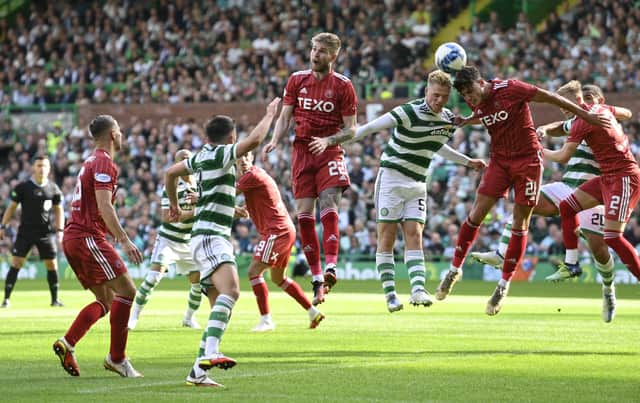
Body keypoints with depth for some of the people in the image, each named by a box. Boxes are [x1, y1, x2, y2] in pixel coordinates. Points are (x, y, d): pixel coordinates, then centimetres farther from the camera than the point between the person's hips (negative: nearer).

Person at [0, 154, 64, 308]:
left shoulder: (53, 189, 3)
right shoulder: (23, 187, -4)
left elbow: (58, 209, 12)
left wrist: (60, 230, 4)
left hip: (45, 233, 2)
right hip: (25, 231, -2)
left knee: (52, 265, 2)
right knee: (15, 263, -7)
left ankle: (55, 299, 15)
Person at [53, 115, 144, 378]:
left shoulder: (92, 162, 22)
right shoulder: (104, 163, -10)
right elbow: (104, 206, -21)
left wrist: (117, 236, 33)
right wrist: (124, 240, -25)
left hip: (73, 237, 10)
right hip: (88, 237, -10)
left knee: (106, 300, 11)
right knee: (126, 290, -11)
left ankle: (67, 343, -2)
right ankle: (117, 358, -10)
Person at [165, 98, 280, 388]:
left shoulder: (202, 156, 19)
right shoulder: (219, 154, -6)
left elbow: (170, 173, 35)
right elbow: (254, 139, -19)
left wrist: (174, 204, 50)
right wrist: (270, 113, -4)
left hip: (214, 239, 10)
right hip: (209, 237, -10)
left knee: (220, 306, 6)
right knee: (230, 290, -30)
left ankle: (198, 372, 3)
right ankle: (210, 352, -47)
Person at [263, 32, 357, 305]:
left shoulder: (343, 86, -1)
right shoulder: (297, 80, 8)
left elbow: (350, 129, -1)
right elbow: (285, 117, 10)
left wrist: (327, 141, -18)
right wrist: (274, 141, -8)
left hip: (329, 152, -3)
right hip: (302, 152, 3)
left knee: (329, 206, -20)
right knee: (304, 214, -3)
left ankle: (330, 267, -27)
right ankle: (316, 278, 2)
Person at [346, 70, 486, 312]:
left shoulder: (449, 121, 5)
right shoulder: (409, 113, -18)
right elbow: (370, 128, -18)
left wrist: (468, 162, 34)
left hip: (418, 184, 5)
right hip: (391, 178, -5)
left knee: (414, 235, -6)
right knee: (387, 236, -6)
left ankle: (418, 289, -16)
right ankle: (390, 294, -3)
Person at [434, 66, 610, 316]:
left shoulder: (509, 89, -19)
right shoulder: (477, 105, 0)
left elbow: (549, 97, -11)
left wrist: (585, 115, -7)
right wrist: (465, 122, 5)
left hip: (527, 159, -5)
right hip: (499, 160, 5)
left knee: (520, 224, -2)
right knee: (477, 214, -5)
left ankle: (504, 284, 6)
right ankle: (455, 269, 9)